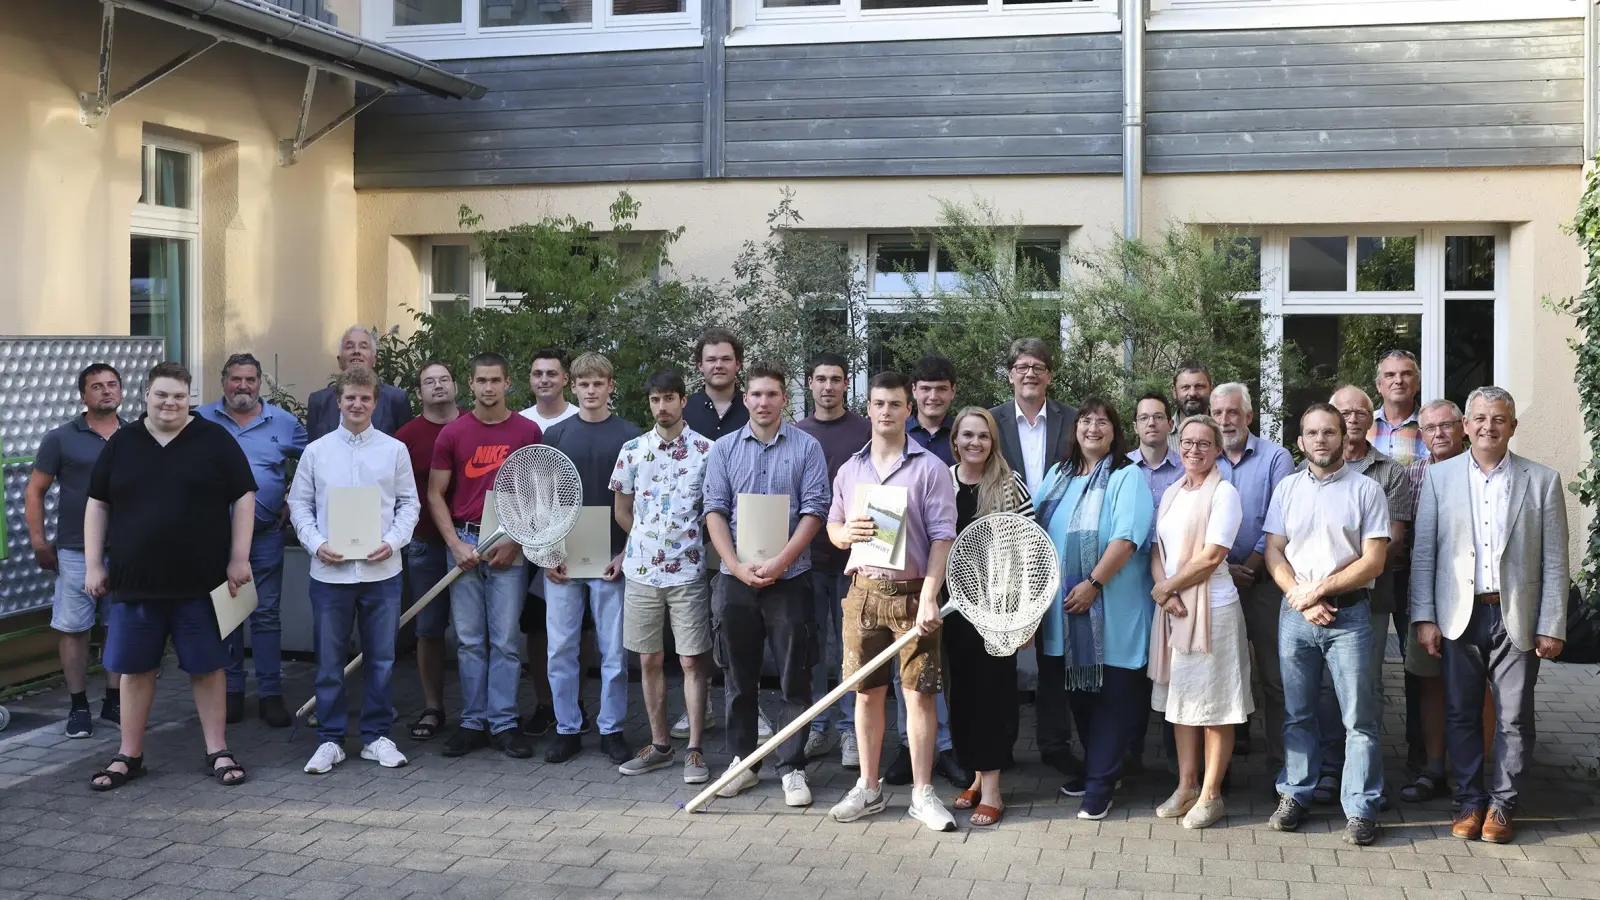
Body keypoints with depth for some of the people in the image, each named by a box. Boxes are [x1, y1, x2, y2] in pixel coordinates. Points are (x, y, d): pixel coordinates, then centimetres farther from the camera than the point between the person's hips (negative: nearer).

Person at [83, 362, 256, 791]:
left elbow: (243, 497, 0)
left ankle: (218, 751, 14)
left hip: (201, 581, -2)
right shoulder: (120, 444, 7)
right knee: (134, 668, 9)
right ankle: (129, 755, 20)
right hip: (133, 581, 2)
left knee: (207, 666, 5)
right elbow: (97, 505, 10)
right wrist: (93, 565, 4)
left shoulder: (215, 440, -1)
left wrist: (239, 559, -6)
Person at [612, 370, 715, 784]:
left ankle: (695, 750, 7)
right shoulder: (632, 450, 5)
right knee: (649, 660, 9)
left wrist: (685, 540, -3)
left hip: (688, 572, -3)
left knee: (693, 661, 0)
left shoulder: (705, 451, -3)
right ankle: (659, 745, 21)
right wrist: (648, 540, 6)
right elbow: (622, 510, 13)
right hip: (641, 571, 3)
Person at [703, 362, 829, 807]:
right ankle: (743, 761, 21)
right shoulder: (723, 449, 8)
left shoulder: (806, 448, 1)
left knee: (794, 679, 1)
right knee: (739, 677, 10)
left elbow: (814, 511, -4)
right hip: (735, 577, 2)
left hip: (789, 577, -2)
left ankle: (792, 768, 9)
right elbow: (715, 510, 3)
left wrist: (779, 563, -13)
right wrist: (737, 566, -10)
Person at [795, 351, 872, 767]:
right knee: (812, 644, 8)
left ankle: (851, 730, 11)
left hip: (852, 556, -2)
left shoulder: (865, 430, 1)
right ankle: (815, 728, 17)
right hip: (808, 555, 2)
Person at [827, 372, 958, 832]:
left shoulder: (930, 469, -3)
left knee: (919, 692, -1)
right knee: (867, 692, 8)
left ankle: (923, 793, 9)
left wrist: (929, 598, -16)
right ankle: (868, 789, 20)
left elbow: (942, 537, -8)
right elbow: (832, 526, 18)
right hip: (864, 589, 4)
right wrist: (845, 532, -7)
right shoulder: (850, 469, 11)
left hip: (912, 592, -3)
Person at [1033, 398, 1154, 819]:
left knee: (1112, 696, -1)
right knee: (1078, 691, 14)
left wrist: (1093, 583, -22)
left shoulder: (1128, 477, -6)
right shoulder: (1058, 475, 14)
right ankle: (1095, 768, 30)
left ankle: (1100, 785, 6)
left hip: (1112, 610, -6)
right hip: (1065, 608, 6)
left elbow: (1127, 537, -17)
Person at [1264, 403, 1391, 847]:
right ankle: (1295, 796, 21)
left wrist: (1318, 589, -11)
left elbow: (1373, 561, -6)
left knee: (1359, 718, -1)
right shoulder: (1287, 488, 10)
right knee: (1297, 713, 11)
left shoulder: (1366, 490, -1)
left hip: (1348, 614, -3)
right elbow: (1273, 552, 6)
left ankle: (1360, 809, 5)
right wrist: (1301, 599, -8)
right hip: (1296, 613, 3)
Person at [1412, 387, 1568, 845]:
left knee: (1515, 718, 4)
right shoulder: (1439, 476, 4)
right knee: (1461, 715, 7)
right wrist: (1424, 617, -3)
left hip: (1516, 618, -1)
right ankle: (1470, 801, 20)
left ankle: (1502, 804, 18)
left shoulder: (1542, 480, 2)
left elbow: (1554, 562, 1)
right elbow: (1423, 553, 3)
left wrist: (1552, 627, -4)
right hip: (1459, 617, 1)